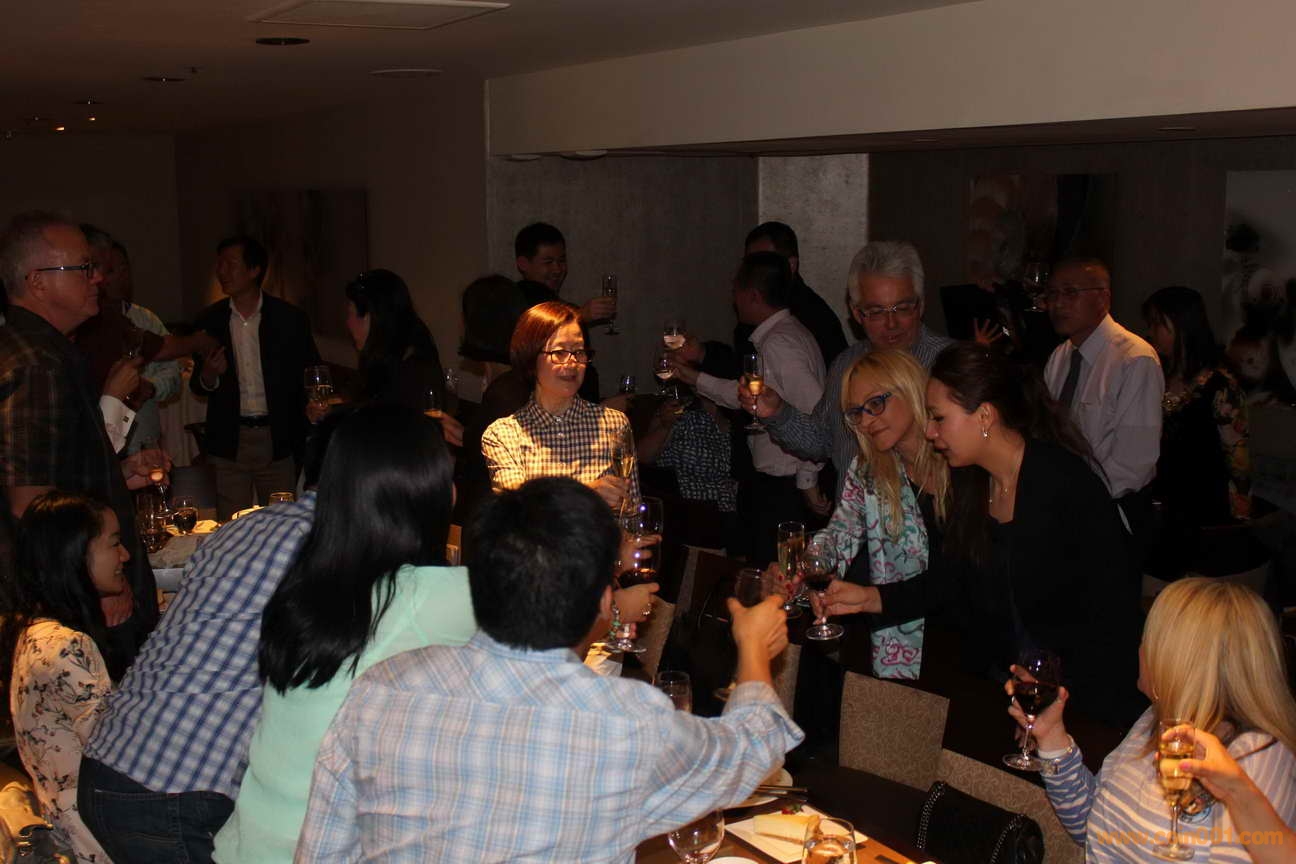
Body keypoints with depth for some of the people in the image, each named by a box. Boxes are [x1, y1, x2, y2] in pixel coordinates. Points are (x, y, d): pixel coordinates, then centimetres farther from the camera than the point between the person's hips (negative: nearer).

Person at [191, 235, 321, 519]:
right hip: (229, 441, 1)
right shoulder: (209, 321, 6)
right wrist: (208, 376, -11)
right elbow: (198, 387, 13)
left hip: (278, 440, -1)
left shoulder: (290, 318, 0)